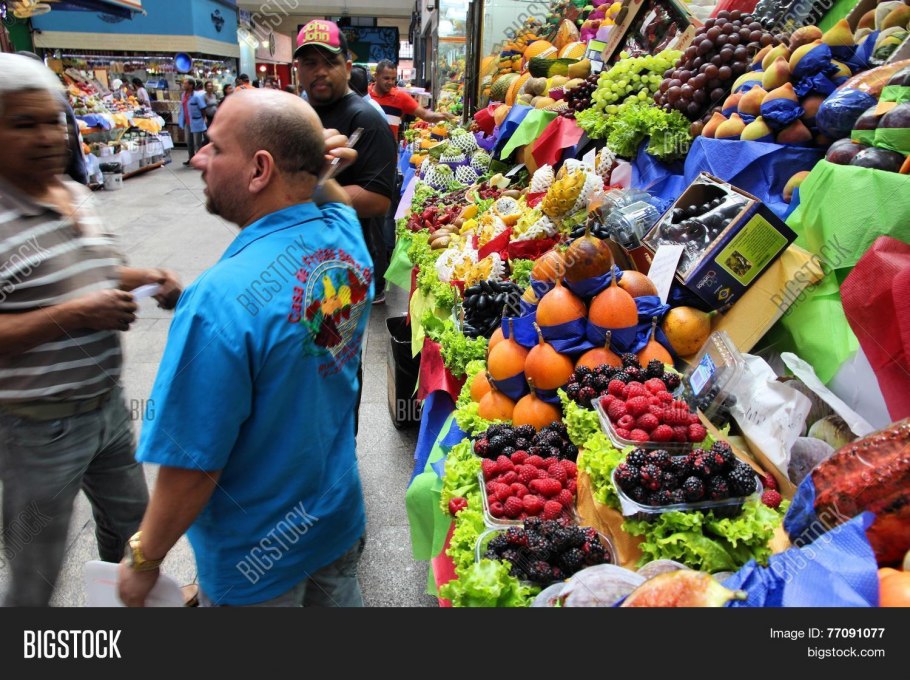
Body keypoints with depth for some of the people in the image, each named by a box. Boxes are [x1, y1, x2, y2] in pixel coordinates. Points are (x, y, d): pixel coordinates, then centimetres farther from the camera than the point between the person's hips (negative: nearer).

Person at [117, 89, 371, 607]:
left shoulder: (221, 301, -33)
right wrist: (314, 171, -8)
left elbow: (192, 467, -26)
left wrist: (144, 560, -8)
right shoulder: (347, 234, -13)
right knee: (338, 597, 29)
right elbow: (334, 197, 14)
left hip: (259, 562, -6)